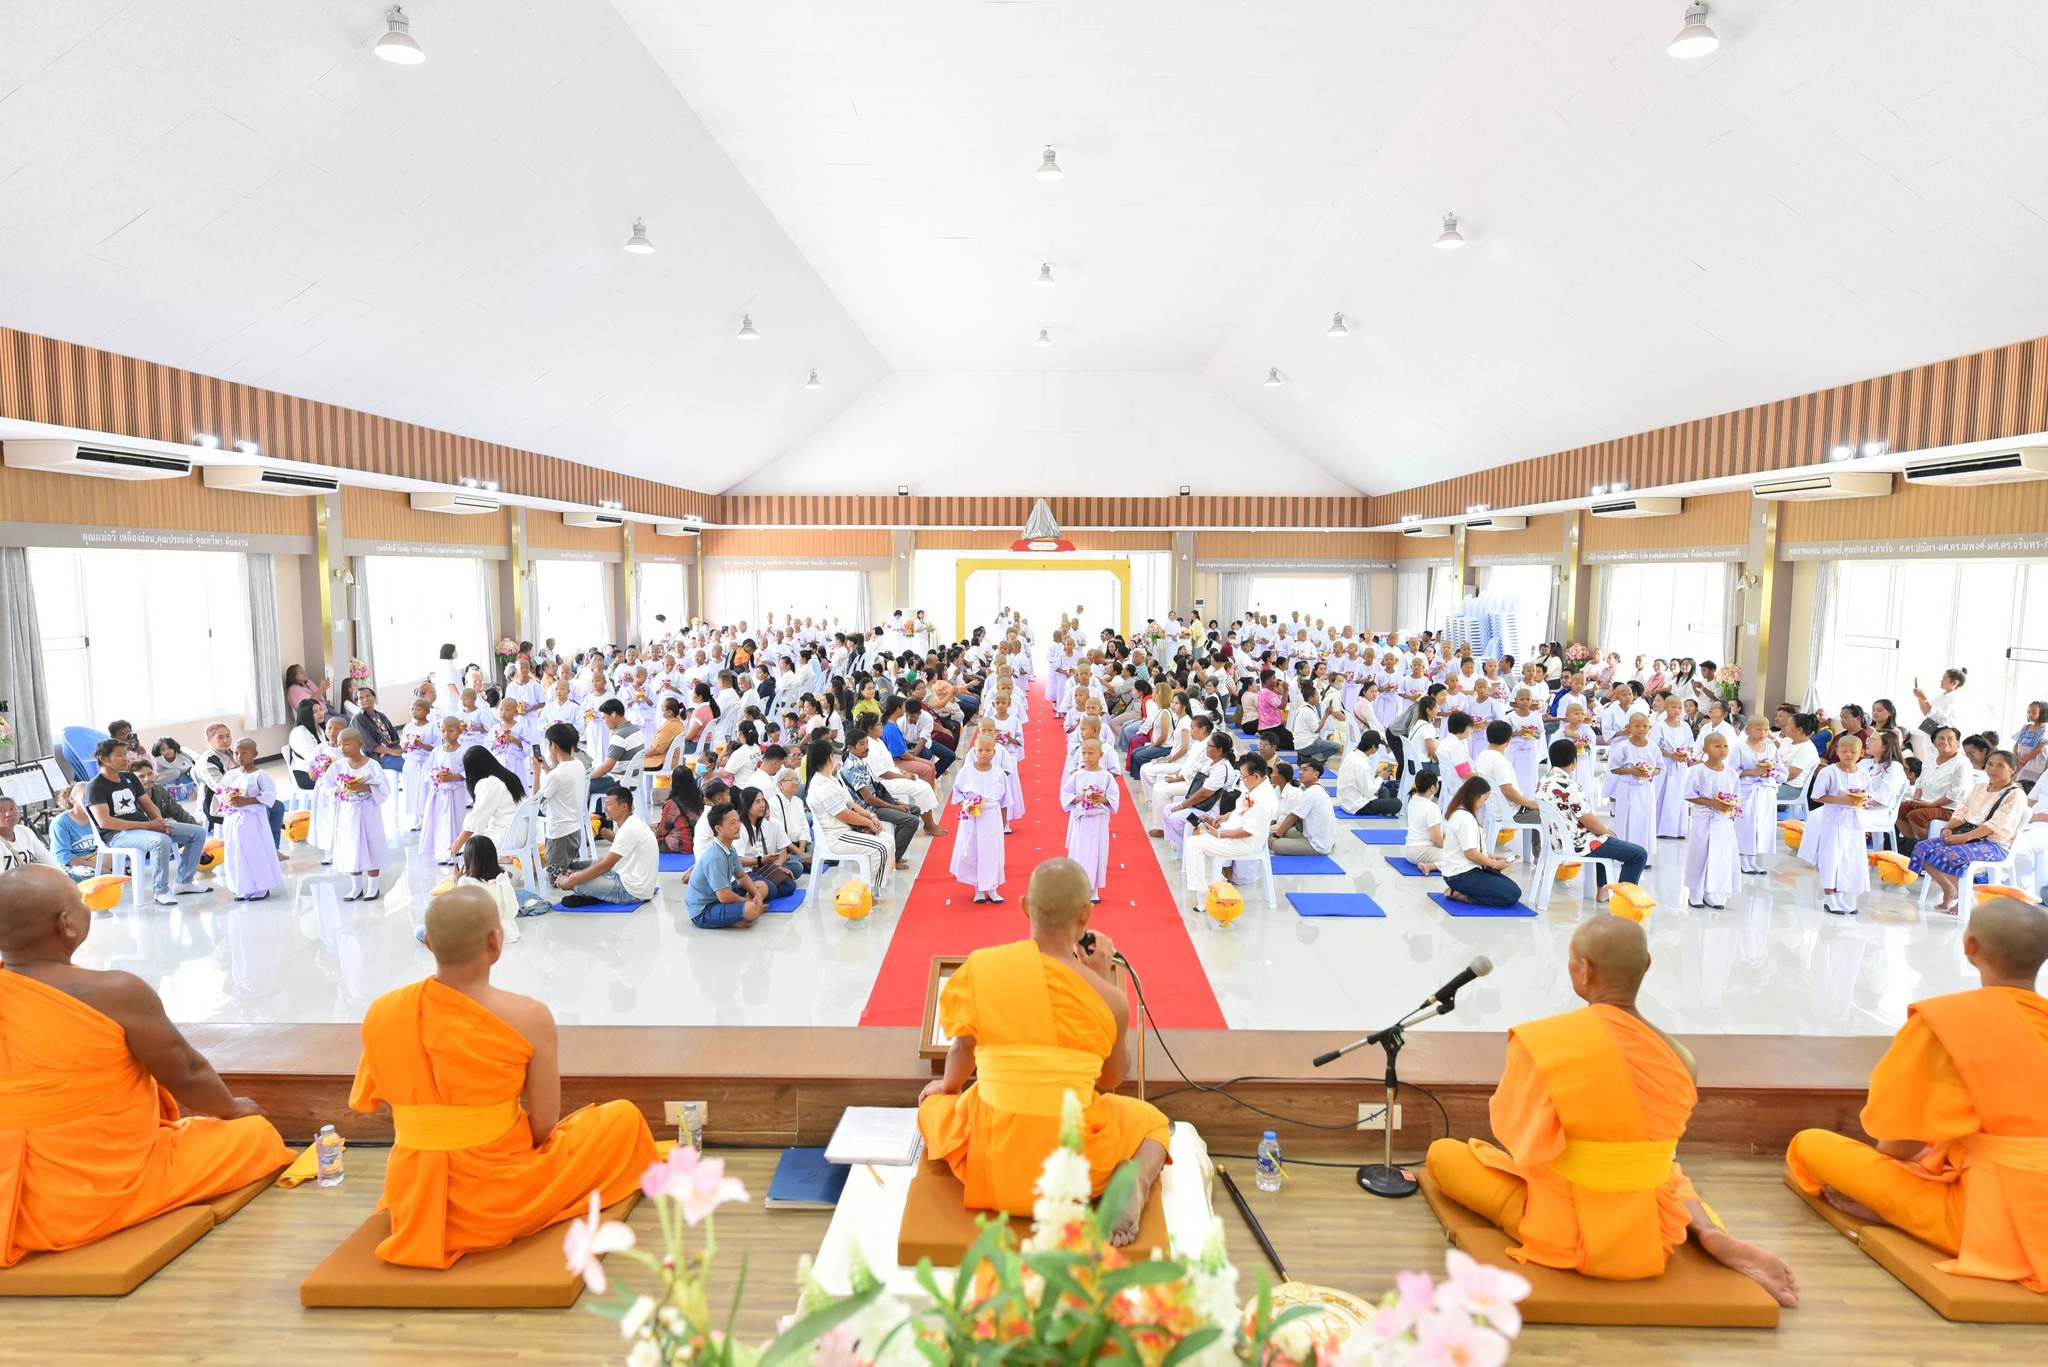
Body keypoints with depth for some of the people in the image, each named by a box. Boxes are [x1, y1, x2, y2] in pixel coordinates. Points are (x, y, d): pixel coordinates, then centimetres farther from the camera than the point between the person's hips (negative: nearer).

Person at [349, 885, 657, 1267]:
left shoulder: (379, 1014, -8)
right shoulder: (528, 1016, -21)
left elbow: (397, 1112, 5)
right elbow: (544, 1127, -13)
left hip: (410, 1202, 6)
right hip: (497, 1201, -6)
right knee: (624, 1117, 13)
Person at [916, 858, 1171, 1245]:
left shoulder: (977, 968, -11)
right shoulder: (1111, 999, -12)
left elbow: (963, 1046, 5)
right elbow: (1113, 1079, 6)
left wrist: (947, 1085, 28)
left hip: (991, 1159, 0)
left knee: (932, 1105, 31)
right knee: (1152, 1121, 30)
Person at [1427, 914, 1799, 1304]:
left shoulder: (1542, 1041, -20)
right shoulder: (1679, 1058, -7)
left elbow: (1507, 1125, -6)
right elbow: (1649, 1154, 7)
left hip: (1564, 1238, -3)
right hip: (1653, 1240, 3)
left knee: (1443, 1153, 14)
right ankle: (1710, 1234, 10)